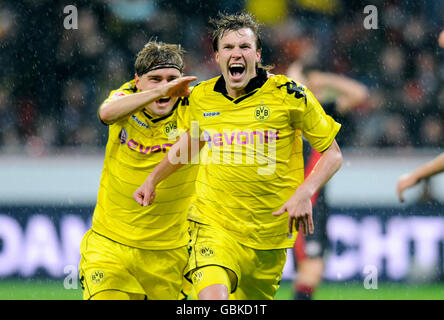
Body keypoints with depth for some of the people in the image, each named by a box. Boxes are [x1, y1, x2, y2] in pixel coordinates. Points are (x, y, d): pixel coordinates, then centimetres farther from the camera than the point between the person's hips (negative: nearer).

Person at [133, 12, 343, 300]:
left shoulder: (288, 95, -8)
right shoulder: (202, 98, 2)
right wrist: (153, 179, 24)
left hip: (270, 232, 0)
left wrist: (304, 194, -18)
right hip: (214, 225, 0)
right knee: (213, 298, -27)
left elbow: (333, 154, -3)